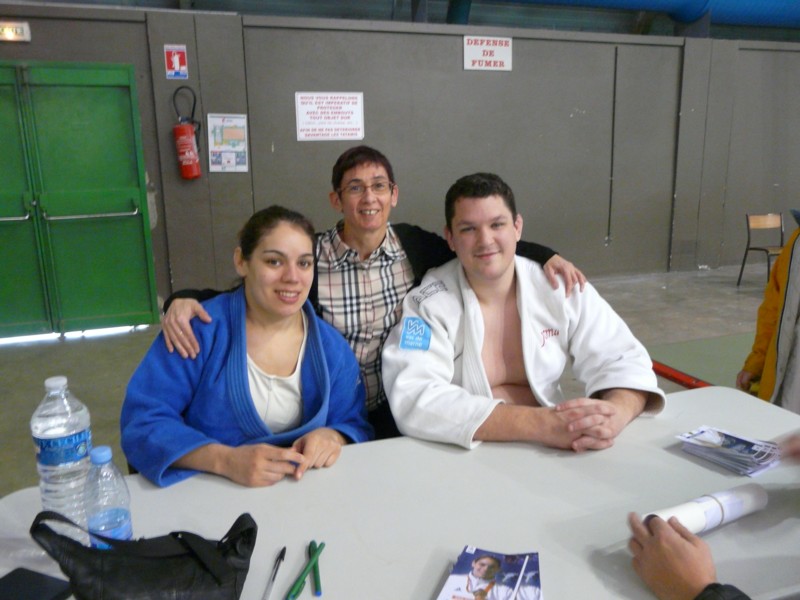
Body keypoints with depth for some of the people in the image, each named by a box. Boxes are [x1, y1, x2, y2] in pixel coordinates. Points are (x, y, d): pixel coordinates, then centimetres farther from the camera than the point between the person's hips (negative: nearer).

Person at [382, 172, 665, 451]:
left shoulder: (562, 288, -2)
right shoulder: (427, 303, -12)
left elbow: (625, 359, 0)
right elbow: (414, 400, -24)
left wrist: (615, 414, -23)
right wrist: (539, 424, -30)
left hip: (551, 451, 3)